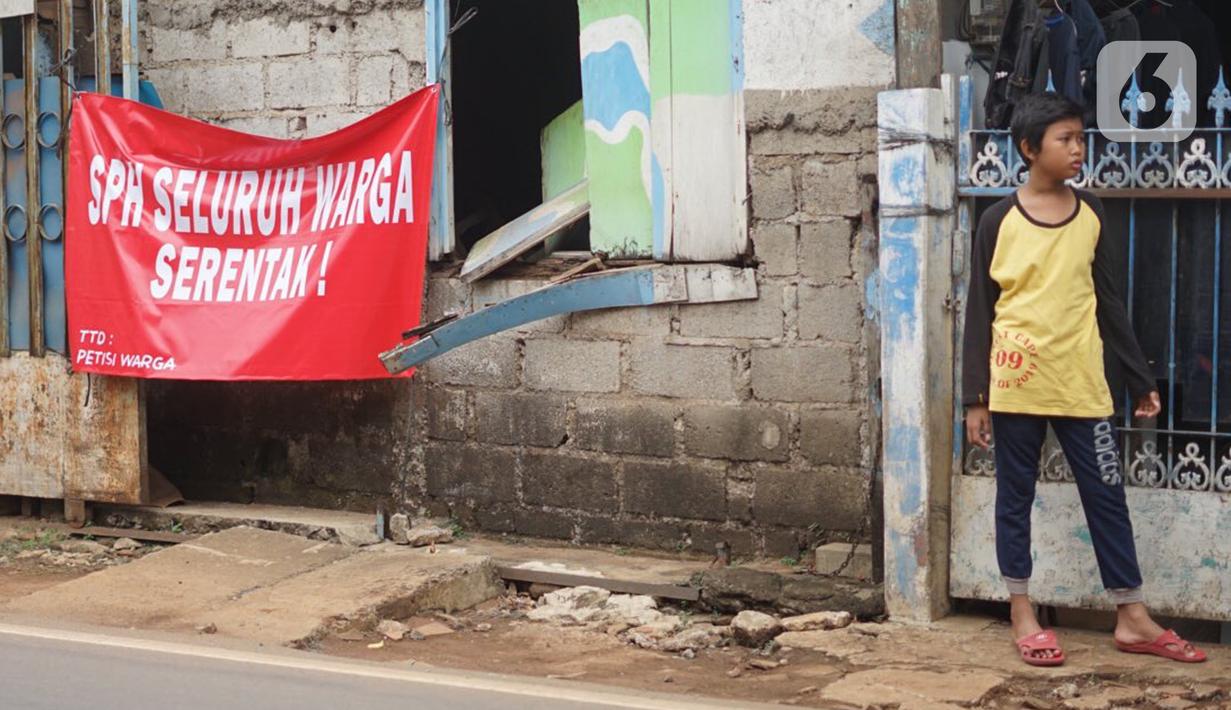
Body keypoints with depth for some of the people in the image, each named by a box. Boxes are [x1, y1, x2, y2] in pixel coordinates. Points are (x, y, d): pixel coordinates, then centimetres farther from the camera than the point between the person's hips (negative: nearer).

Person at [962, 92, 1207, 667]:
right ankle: (1023, 616, 17)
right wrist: (975, 397, -5)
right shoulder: (999, 221, -3)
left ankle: (1132, 619, 13)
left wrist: (1141, 380, 10)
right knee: (1015, 498, 6)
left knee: (1107, 495, 5)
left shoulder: (1090, 215, 6)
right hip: (1017, 387, -3)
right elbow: (979, 313, -1)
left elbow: (1109, 303, 11)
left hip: (1081, 384, 3)